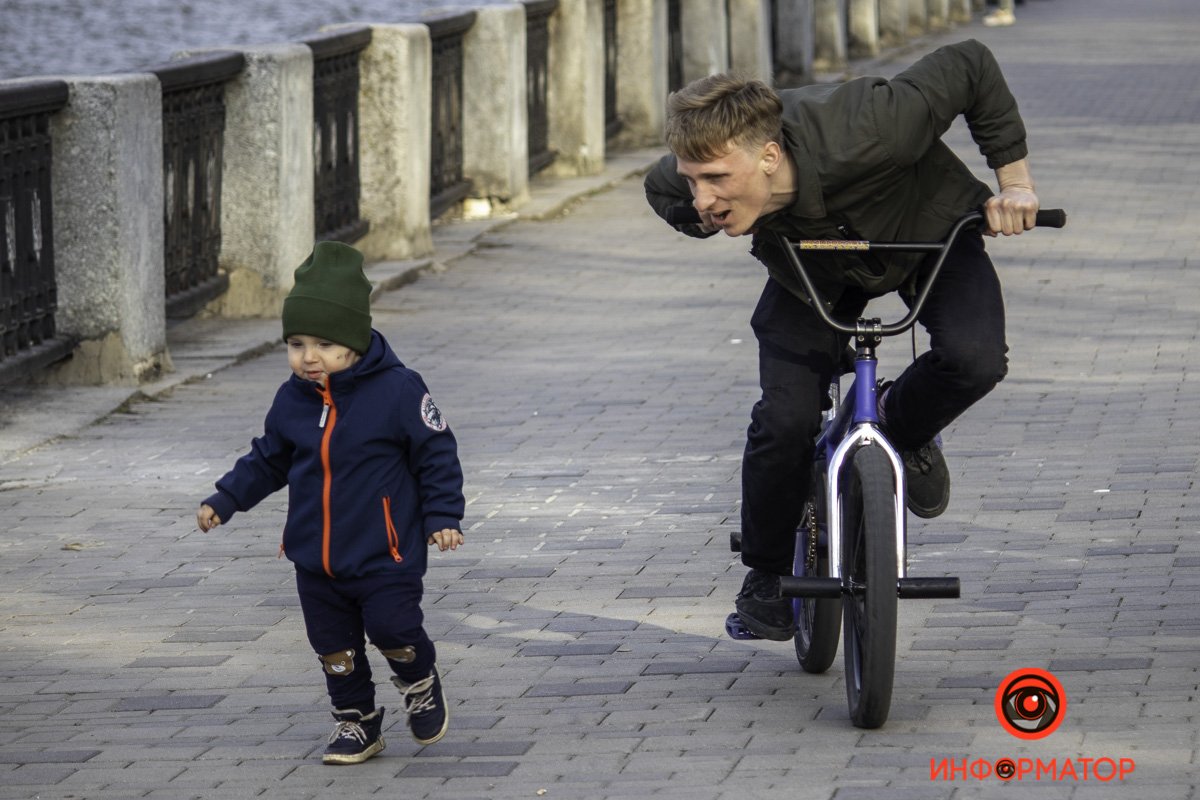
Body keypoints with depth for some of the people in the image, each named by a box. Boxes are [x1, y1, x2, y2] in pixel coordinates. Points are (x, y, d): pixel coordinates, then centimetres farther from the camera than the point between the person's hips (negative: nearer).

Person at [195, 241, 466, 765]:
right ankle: (355, 722, 27)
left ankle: (420, 684, 23)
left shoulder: (397, 391, -14)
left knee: (392, 630, -9)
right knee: (334, 647, 10)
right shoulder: (292, 401, 1)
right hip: (316, 559, 5)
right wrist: (224, 501, 12)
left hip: (383, 554, -5)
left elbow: (436, 454, -7)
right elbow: (267, 461, 16)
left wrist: (442, 516, -11)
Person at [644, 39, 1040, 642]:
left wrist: (1013, 180, -26)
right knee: (783, 421, -16)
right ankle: (765, 579, 11)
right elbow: (660, 190, -4)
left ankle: (904, 430, 5)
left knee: (973, 359, -30)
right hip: (810, 265, 2)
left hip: (927, 233, -2)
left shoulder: (858, 135, -47)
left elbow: (969, 66, -30)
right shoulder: (691, 178, -33)